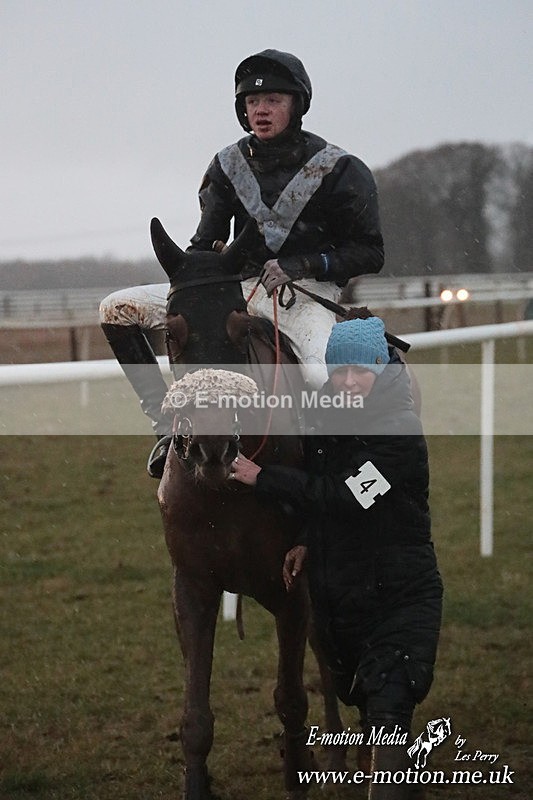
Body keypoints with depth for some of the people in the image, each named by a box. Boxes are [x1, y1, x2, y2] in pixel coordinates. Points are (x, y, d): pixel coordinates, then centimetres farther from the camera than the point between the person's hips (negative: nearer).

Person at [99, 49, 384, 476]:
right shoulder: (228, 165, 8)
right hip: (239, 285, 5)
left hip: (308, 292, -5)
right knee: (116, 309, -7)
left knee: (322, 378, -39)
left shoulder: (340, 169, -5)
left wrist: (303, 265, -18)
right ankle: (171, 425, -6)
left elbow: (369, 252, -4)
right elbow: (206, 242, 12)